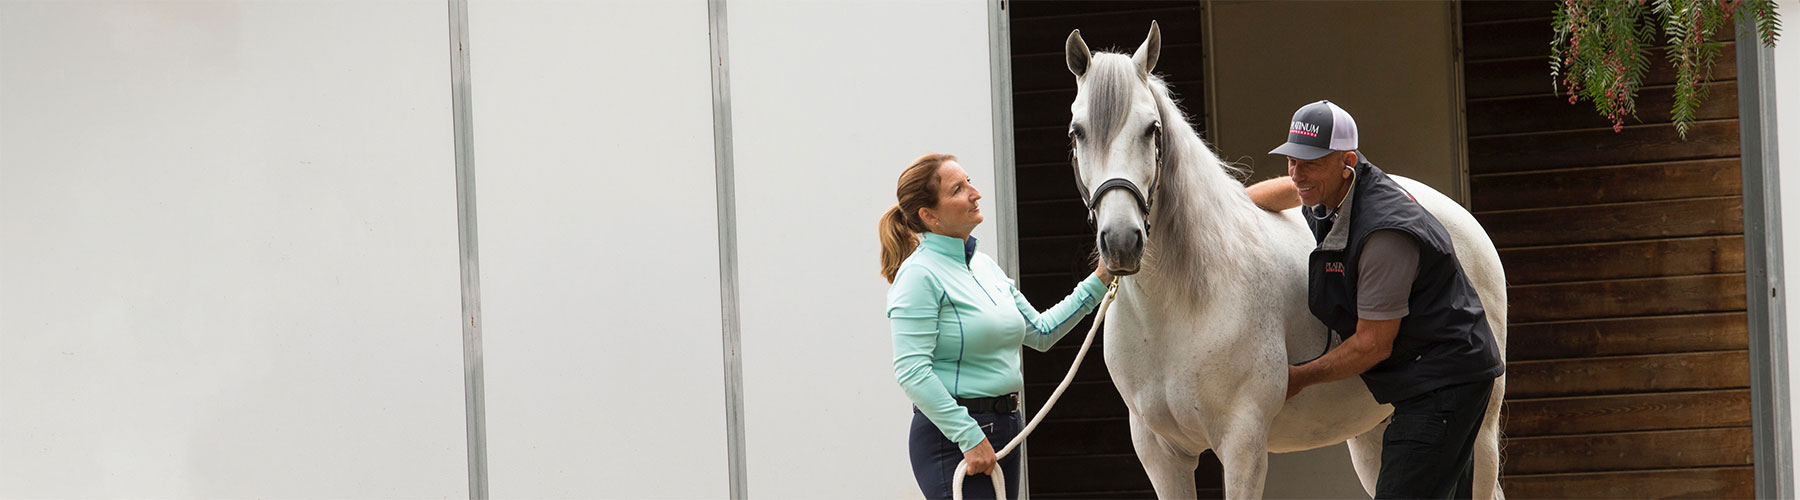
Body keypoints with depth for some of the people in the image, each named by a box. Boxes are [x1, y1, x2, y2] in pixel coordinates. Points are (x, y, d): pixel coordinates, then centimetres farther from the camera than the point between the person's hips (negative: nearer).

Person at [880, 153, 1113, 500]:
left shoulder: (985, 265, 14)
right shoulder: (920, 275, -13)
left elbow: (1041, 332, 23)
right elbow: (911, 372, -20)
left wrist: (1098, 283, 16)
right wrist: (969, 437, -22)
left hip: (1004, 431, 9)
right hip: (952, 441, -9)